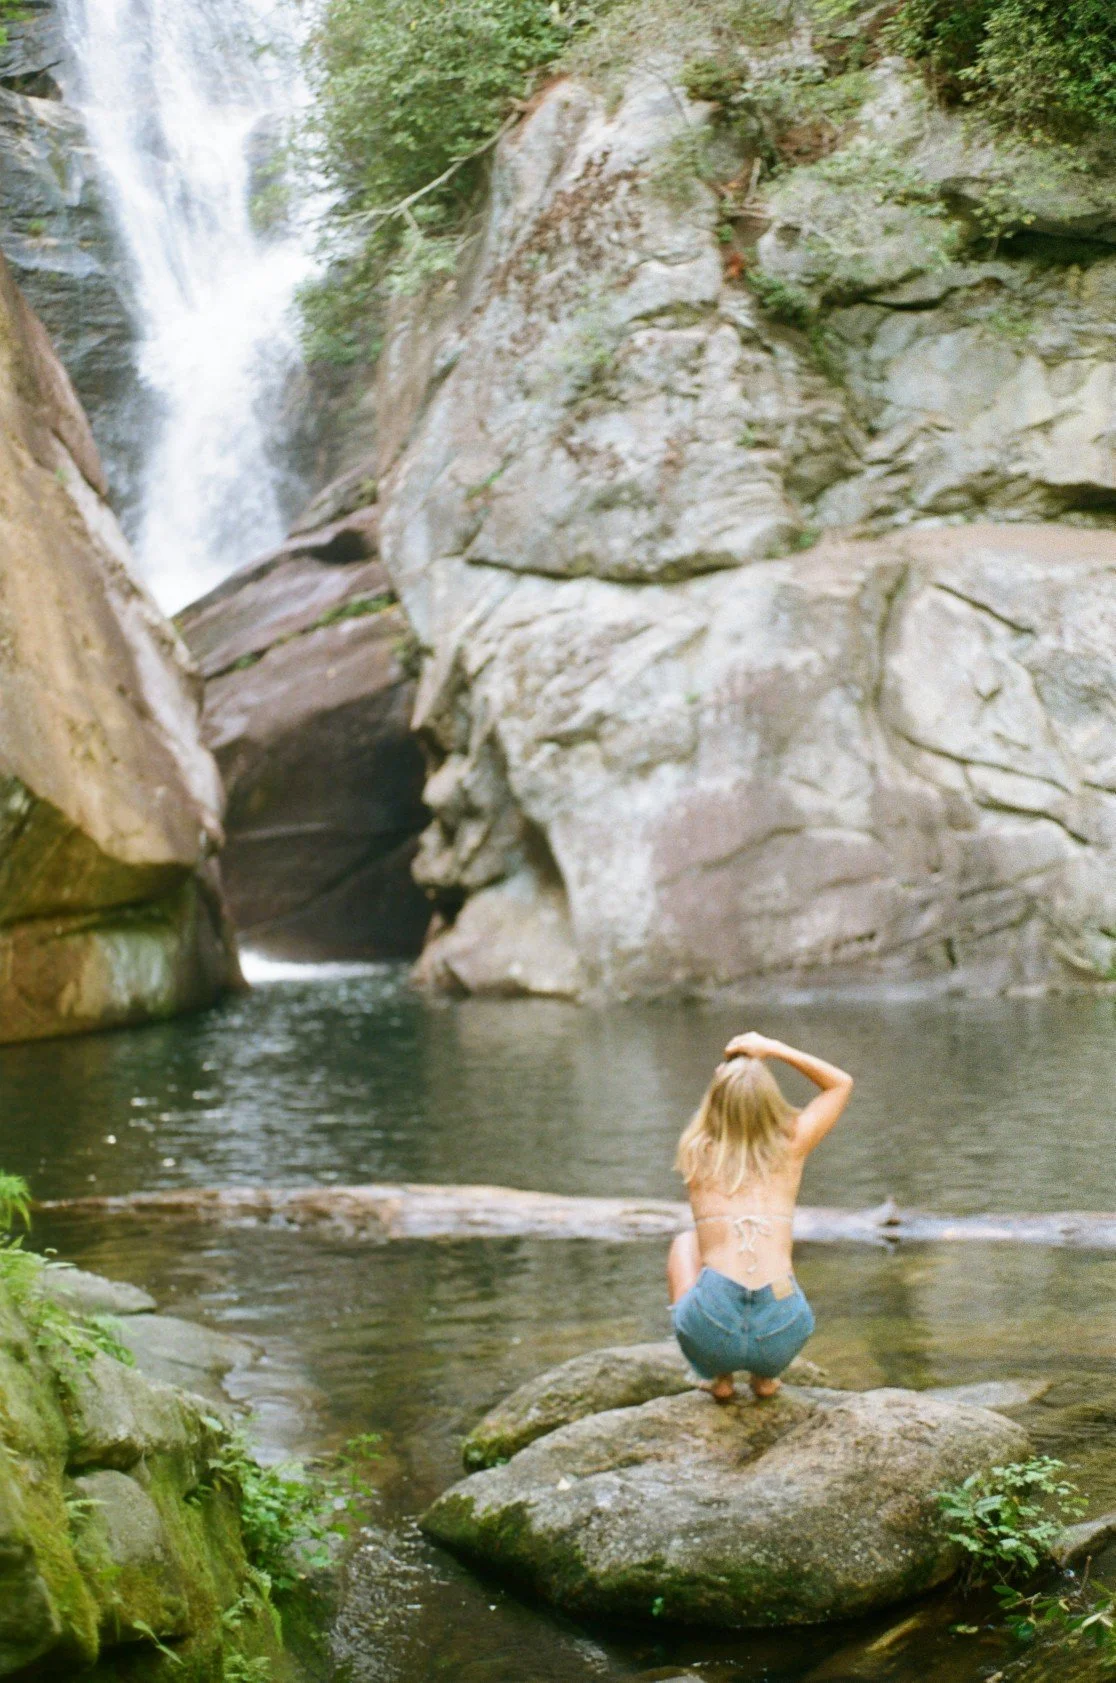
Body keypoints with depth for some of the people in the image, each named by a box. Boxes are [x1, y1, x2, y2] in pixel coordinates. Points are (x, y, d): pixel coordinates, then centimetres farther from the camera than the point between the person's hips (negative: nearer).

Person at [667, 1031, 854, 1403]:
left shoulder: (696, 1154, 8)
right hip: (782, 1334, 1)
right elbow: (842, 1083, 27)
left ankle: (719, 1376, 20)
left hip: (713, 1334, -1)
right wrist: (775, 1049, 20)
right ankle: (765, 1375, 18)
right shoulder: (791, 1147, 8)